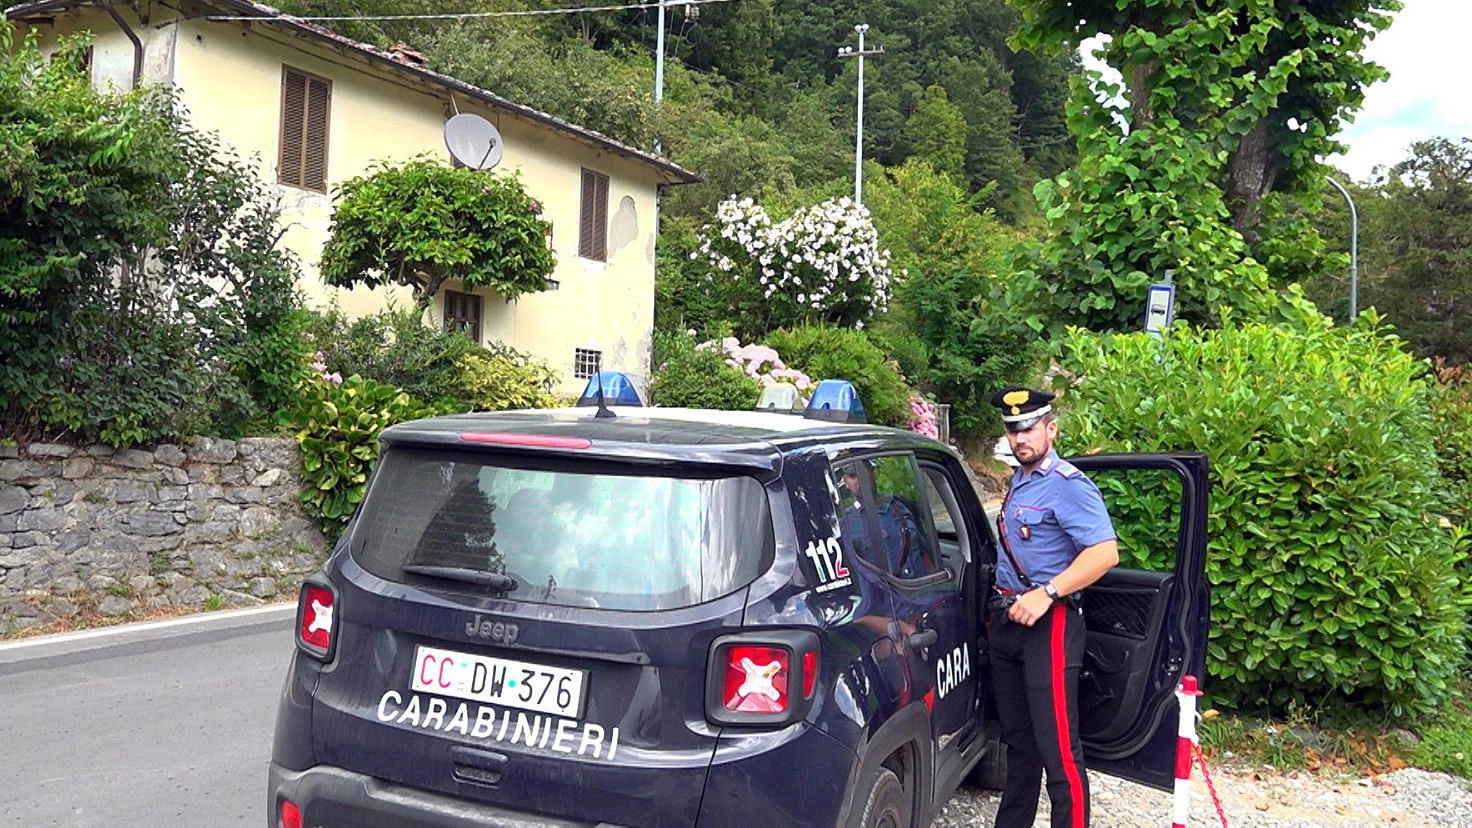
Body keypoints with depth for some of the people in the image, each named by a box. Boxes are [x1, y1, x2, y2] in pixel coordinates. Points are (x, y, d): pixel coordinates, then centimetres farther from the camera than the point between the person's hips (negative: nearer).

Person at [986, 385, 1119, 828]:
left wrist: (1046, 594, -26)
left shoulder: (1067, 485, -14)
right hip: (1006, 618, 9)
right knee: (1017, 738, 18)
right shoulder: (1018, 480, 14)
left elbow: (1105, 553, -22)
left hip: (1048, 623, -9)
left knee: (1058, 748, -8)